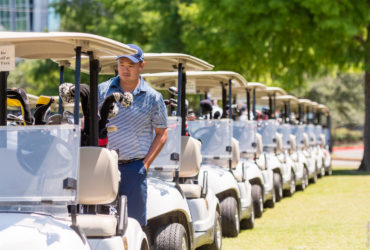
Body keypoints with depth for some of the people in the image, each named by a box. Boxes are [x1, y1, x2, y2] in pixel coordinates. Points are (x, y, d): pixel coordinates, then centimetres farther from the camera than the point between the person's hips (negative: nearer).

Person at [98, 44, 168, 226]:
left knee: (135, 221, -1)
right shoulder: (102, 91, 6)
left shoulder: (152, 98, 4)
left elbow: (162, 133, 8)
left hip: (134, 167, -1)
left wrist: (146, 163, -3)